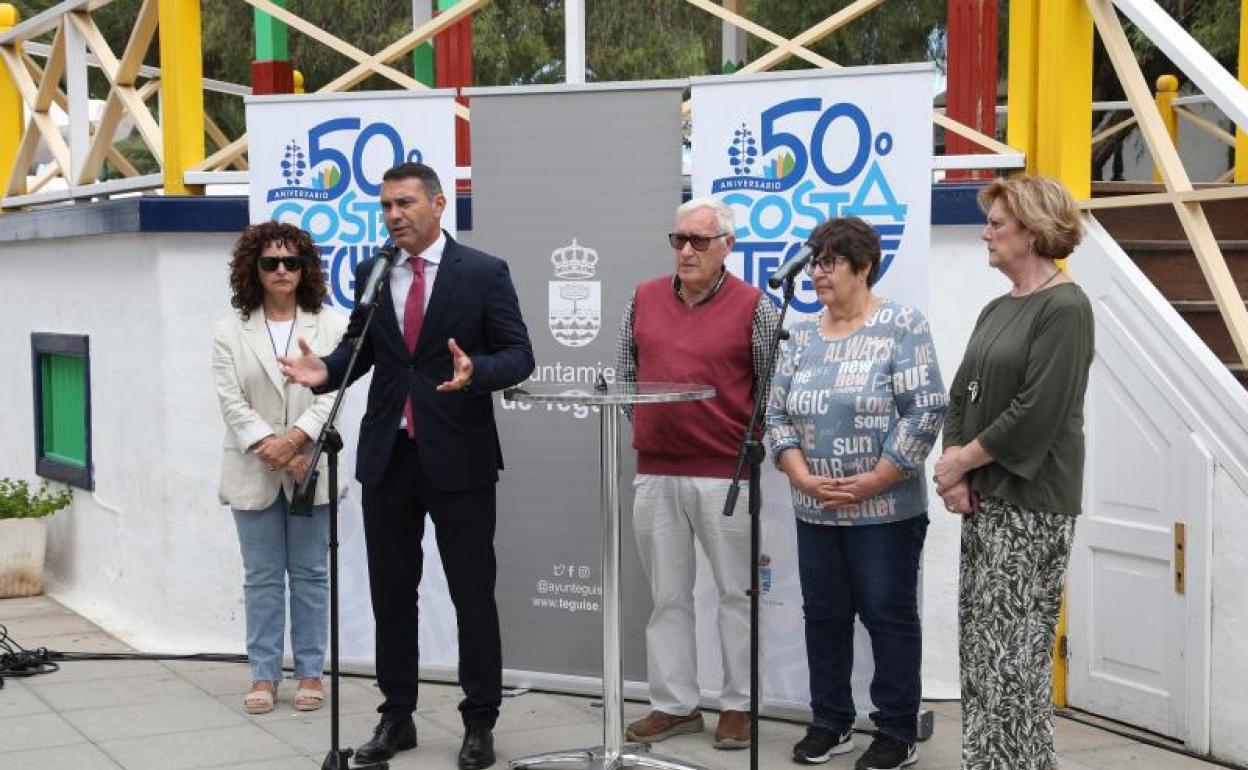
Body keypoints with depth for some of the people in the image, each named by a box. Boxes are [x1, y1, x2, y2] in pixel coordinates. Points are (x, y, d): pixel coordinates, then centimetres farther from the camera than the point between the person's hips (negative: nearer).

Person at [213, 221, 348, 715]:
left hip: (311, 470, 0)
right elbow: (231, 401, -2)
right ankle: (264, 675, 12)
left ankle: (310, 673, 13)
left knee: (310, 574, 6)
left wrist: (294, 439, -18)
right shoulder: (230, 331, 6)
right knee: (261, 577, 6)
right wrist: (268, 446, -15)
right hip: (254, 472, 1)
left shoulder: (330, 327, 3)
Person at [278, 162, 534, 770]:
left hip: (458, 457, -4)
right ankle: (397, 716, 24)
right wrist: (326, 371, -9)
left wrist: (475, 371, -26)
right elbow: (359, 348, 12)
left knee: (473, 594, 3)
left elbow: (519, 354, -7)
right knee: (391, 593, 11)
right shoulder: (371, 274, 8)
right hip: (386, 455, 4)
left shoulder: (484, 273, -4)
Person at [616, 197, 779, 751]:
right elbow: (624, 372, 17)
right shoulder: (643, 299, 9)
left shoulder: (753, 307, -3)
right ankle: (674, 704, 18)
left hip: (727, 472, -4)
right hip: (654, 471, 4)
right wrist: (644, 427, 9)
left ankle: (739, 706, 16)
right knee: (668, 594, 9)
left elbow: (774, 391, -1)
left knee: (737, 591, 6)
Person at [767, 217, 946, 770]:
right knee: (824, 615, 12)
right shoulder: (802, 336, 9)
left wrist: (873, 482, -15)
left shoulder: (901, 327, -7)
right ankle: (830, 724, 26)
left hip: (886, 511, -5)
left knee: (890, 617, 3)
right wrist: (802, 477, -5)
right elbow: (776, 414, 9)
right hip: (815, 512, 6)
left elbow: (926, 411, -13)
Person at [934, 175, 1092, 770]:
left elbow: (1038, 413, -19)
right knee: (978, 638, 12)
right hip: (985, 498, 8)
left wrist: (962, 460, -11)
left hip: (1032, 503, -8)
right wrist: (955, 469, -4)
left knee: (1011, 648, -5)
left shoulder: (1065, 308, -12)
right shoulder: (998, 309, 14)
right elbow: (962, 394, 12)